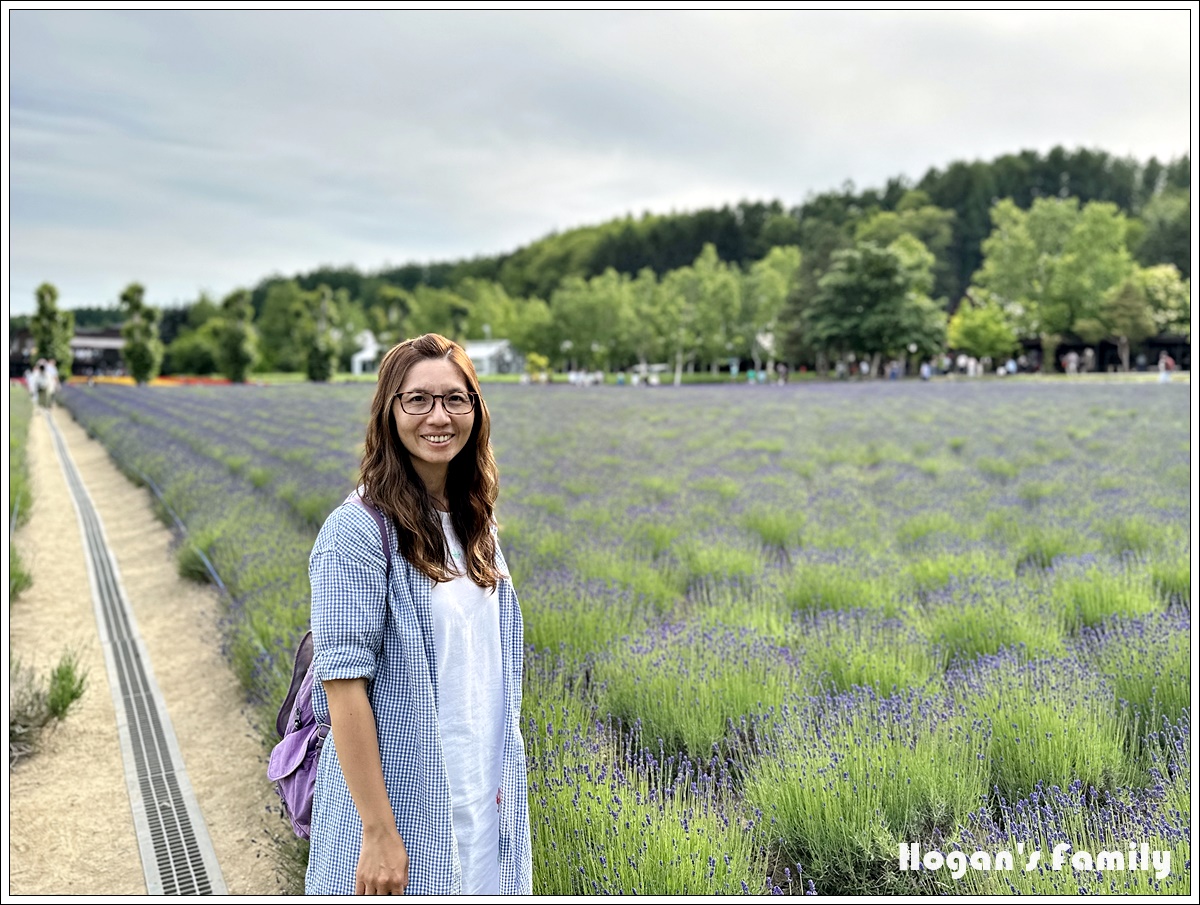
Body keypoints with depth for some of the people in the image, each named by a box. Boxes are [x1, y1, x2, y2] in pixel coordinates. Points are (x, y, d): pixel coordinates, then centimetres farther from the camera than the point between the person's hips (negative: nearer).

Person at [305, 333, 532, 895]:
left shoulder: (476, 524, 5)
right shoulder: (360, 529, -17)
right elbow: (343, 683, -19)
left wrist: (496, 782, 10)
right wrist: (379, 832, -19)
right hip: (396, 799, -6)